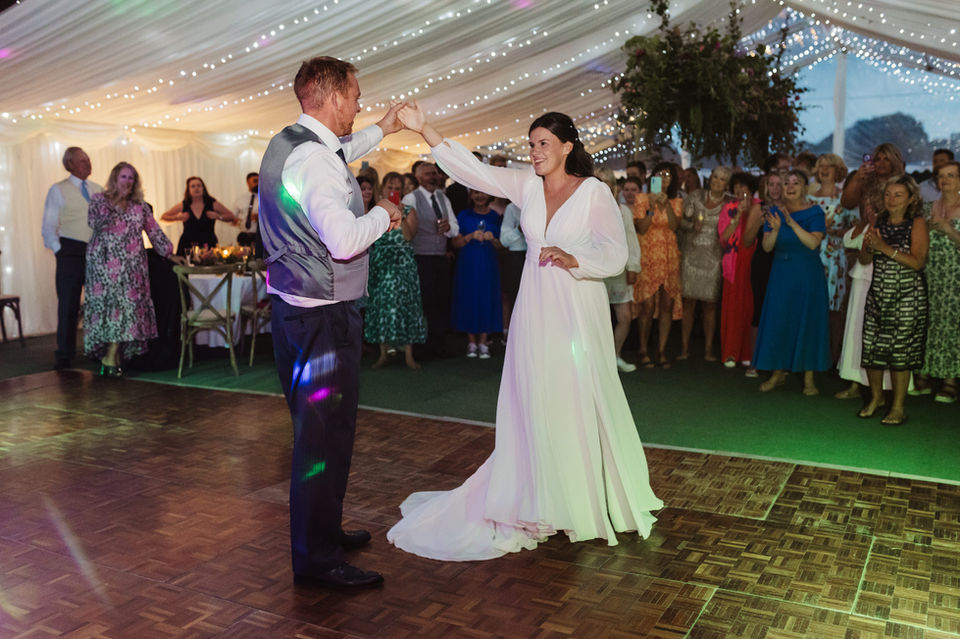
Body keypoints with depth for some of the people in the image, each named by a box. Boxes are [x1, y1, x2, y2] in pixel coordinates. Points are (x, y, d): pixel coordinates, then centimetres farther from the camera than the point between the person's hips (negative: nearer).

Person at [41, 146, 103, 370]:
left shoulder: (98, 190, 13)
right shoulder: (58, 190, 2)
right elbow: (48, 227, 0)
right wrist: (60, 251, -6)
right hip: (71, 251, -3)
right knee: (68, 304, -1)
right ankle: (64, 354, 7)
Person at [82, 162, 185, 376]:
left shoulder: (140, 206, 14)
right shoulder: (98, 200, 5)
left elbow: (154, 231, 14)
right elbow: (96, 223, -11)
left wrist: (169, 253, 8)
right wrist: (115, 202, -10)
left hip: (132, 265, 3)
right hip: (105, 263, -3)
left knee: (128, 305, -4)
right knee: (107, 303, -8)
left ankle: (111, 356, 3)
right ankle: (110, 357, -4)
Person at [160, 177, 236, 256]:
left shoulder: (213, 204, 4)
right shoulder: (182, 206, 7)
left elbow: (231, 217, 8)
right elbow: (163, 217, 13)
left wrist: (219, 217, -8)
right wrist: (177, 218, -3)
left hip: (208, 245, 0)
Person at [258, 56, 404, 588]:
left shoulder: (286, 143, 12)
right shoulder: (312, 158, -20)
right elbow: (344, 241, -27)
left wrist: (381, 130, 38)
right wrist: (382, 214, -9)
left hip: (292, 305, 11)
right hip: (323, 314, -11)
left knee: (313, 429, 19)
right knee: (326, 433, -3)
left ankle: (322, 530, 35)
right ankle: (317, 559, 8)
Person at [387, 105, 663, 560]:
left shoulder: (595, 192, -5)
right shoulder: (527, 186, 5)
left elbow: (616, 254, -10)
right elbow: (474, 171, -4)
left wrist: (571, 258, -26)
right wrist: (425, 131, -12)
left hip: (577, 312, -3)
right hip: (535, 311, 4)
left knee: (579, 401, 3)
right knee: (533, 403, 6)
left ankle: (593, 501, 22)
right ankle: (543, 501, 19)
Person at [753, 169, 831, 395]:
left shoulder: (814, 212, -5)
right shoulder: (774, 211, 4)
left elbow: (813, 243, -19)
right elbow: (767, 246, -2)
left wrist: (792, 223, -26)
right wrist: (775, 229, -20)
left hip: (807, 275, -3)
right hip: (781, 274, 3)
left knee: (807, 322, 0)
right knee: (778, 321, 5)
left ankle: (809, 378, 9)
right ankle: (778, 372, 18)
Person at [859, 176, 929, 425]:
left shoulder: (917, 224, -4)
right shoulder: (879, 222, 10)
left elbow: (918, 262, -14)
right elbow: (864, 260, 11)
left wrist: (886, 248, -20)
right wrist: (868, 246, -10)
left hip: (907, 296, -4)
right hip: (878, 293, 4)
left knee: (899, 349, -3)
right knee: (870, 347, 1)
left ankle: (898, 406, 10)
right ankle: (876, 397, 22)